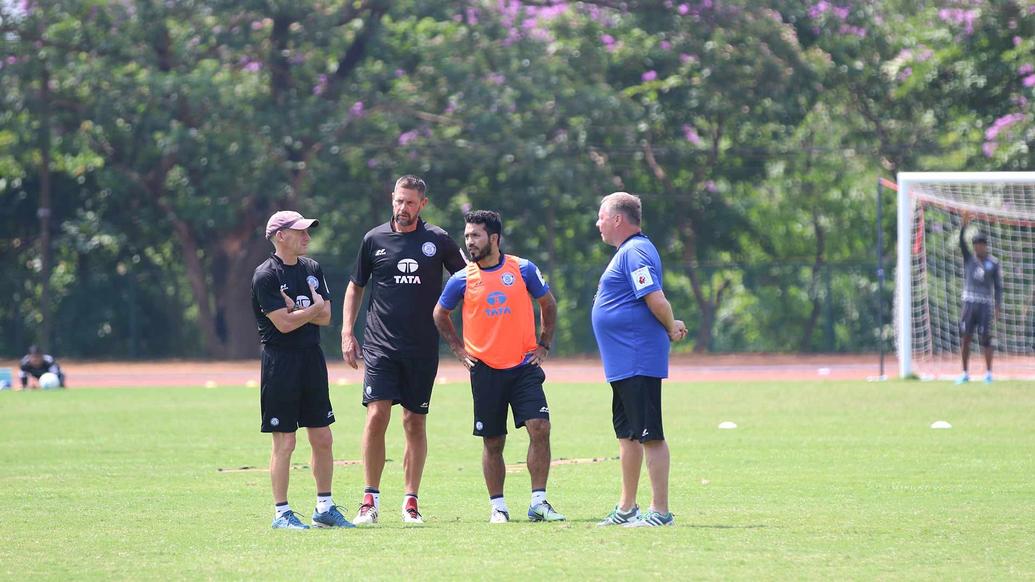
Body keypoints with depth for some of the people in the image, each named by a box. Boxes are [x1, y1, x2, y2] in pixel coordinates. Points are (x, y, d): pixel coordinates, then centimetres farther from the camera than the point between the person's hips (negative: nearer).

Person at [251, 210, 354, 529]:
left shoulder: (313, 269, 12)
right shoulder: (266, 276, -11)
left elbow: (325, 317, 5)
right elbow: (284, 323, -18)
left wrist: (296, 309, -10)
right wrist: (313, 308, -4)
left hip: (312, 358, 7)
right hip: (281, 361, -7)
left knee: (322, 438, 9)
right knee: (284, 442, -4)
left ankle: (325, 508, 19)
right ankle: (281, 513, 2)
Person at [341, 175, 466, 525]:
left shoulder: (438, 241, 3)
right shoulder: (375, 240, 6)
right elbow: (356, 287, 15)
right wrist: (347, 333, 6)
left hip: (422, 348, 0)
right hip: (380, 344, 0)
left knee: (415, 422, 3)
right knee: (377, 414, -12)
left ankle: (411, 502, 9)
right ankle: (370, 500, -7)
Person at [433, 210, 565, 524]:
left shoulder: (523, 270, 0)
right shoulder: (462, 280, 0)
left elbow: (548, 305, 14)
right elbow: (440, 315, 17)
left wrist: (543, 345, 9)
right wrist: (459, 348, 9)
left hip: (524, 366, 0)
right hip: (486, 369, 1)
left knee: (540, 429, -13)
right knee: (492, 443, 4)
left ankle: (538, 502, -5)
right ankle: (498, 506, 15)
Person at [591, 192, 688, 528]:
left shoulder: (634, 252, -16)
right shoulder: (630, 251, 18)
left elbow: (656, 301, -24)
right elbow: (654, 303, 23)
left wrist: (671, 328, -8)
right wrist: (671, 327, 8)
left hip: (637, 362, -11)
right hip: (623, 362, 11)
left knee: (649, 436, -8)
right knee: (627, 434, 17)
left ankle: (660, 512, -7)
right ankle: (626, 509, 26)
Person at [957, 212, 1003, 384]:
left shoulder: (994, 263, 3)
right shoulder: (969, 258, 9)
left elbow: (998, 286, 3)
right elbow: (961, 242, -7)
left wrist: (998, 307, -4)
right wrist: (964, 225, -22)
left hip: (986, 305, -2)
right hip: (969, 303, 2)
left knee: (985, 339, -4)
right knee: (965, 339, 0)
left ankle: (988, 373, 4)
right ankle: (965, 374, 6)